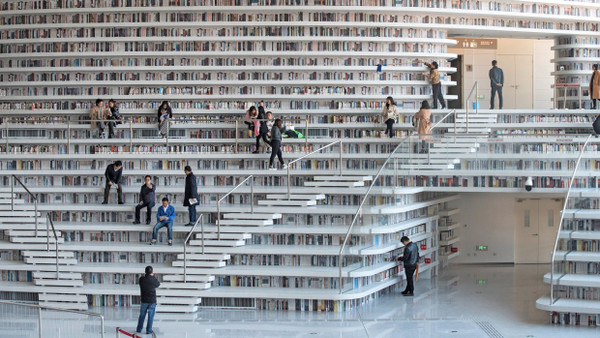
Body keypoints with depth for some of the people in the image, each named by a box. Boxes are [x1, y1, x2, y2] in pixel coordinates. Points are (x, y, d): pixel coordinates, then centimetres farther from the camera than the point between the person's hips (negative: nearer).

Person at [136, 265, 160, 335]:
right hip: (152, 301, -2)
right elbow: (158, 284, 7)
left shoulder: (141, 279, -9)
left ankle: (139, 329, 19)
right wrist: (153, 276, 12)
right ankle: (148, 330, 6)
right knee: (150, 316, 6)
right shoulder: (154, 280, -13)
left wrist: (146, 275, 14)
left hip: (144, 301, 2)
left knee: (142, 315, 14)